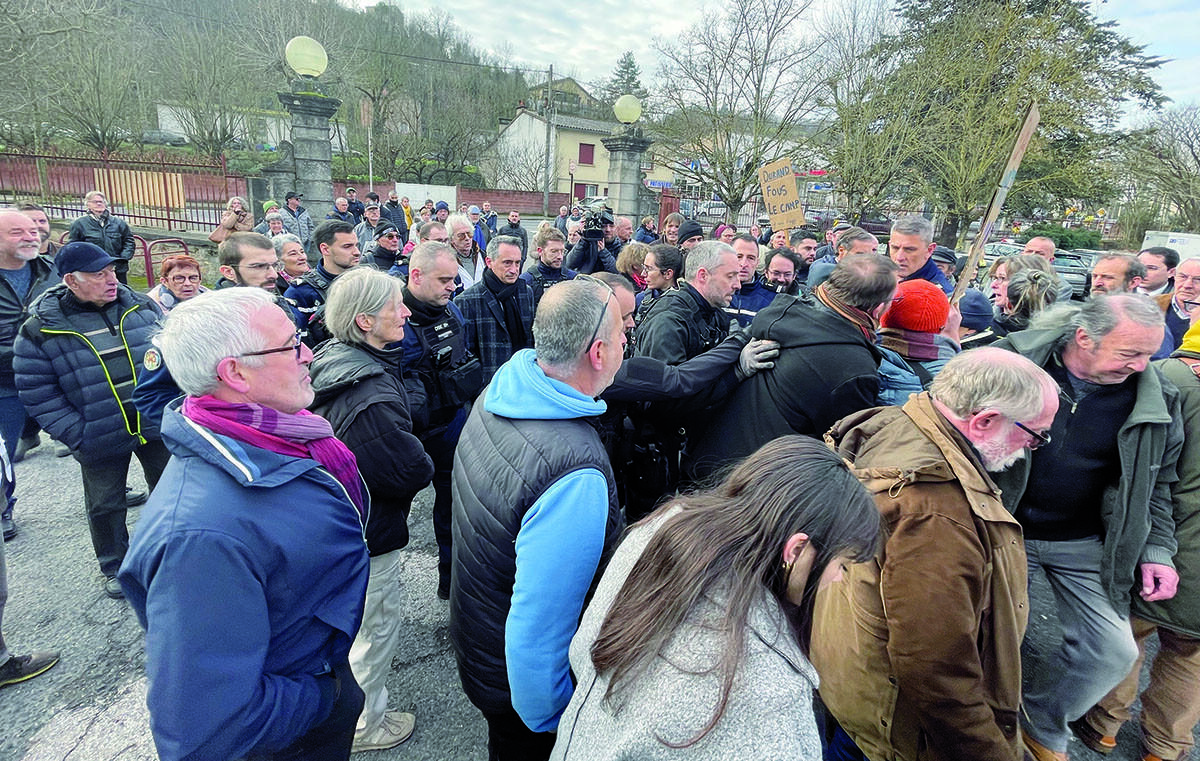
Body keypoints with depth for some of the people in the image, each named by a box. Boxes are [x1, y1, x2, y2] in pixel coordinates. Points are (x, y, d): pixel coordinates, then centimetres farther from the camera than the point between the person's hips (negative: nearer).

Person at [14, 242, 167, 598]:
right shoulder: (40, 329, -10)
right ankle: (114, 566, 37)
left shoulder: (141, 305, -3)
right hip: (100, 439, -2)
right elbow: (37, 392, -6)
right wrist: (75, 434, -12)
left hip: (157, 423, 2)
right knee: (105, 505, 14)